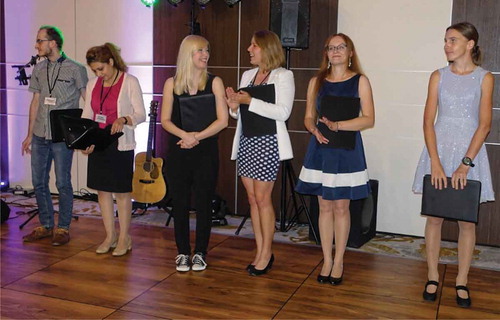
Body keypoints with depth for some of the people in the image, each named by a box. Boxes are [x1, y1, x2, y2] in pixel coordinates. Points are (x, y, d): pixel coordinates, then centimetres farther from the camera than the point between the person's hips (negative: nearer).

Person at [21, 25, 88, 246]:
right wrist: (29, 135, 15)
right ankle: (46, 226, 24)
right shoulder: (39, 69, 11)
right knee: (38, 182, 10)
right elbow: (35, 102, 15)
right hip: (40, 136, 6)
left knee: (63, 183, 1)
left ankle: (63, 228, 15)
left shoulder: (75, 69, -6)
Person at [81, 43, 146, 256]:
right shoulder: (93, 85, 8)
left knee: (122, 191, 3)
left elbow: (141, 114, -9)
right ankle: (110, 236, 23)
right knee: (102, 190, 10)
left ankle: (124, 238, 15)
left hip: (120, 144, -5)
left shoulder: (130, 82, -7)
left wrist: (124, 120, -28)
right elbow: (86, 116, 9)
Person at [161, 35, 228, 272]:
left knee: (203, 203, 5)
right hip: (178, 151, 1)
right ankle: (183, 252, 20)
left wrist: (197, 137, -15)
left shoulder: (214, 82, 0)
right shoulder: (172, 83, 3)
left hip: (206, 151, -1)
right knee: (180, 203, 6)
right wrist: (184, 135, -16)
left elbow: (222, 120, -5)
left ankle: (200, 253, 18)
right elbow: (165, 120, 2)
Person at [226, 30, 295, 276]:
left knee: (262, 198, -4)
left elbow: (283, 112, -17)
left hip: (267, 142, -7)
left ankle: (266, 253, 9)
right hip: (245, 142, 7)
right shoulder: (247, 75, 16)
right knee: (252, 198, 8)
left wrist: (250, 101, -20)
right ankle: (260, 251, 17)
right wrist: (234, 106, -3)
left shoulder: (283, 76, -4)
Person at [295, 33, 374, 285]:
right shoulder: (316, 82, 10)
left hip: (347, 150, -2)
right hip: (321, 148, 3)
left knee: (341, 207, 3)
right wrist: (315, 130, -11)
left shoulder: (360, 81, 0)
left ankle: (338, 261, 16)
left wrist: (338, 125, -19)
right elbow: (308, 117, 11)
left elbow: (369, 119, -8)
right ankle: (327, 260, 18)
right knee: (325, 207, 7)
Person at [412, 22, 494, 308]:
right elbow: (428, 121, -2)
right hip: (439, 148, 1)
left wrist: (465, 164, -16)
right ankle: (433, 277, 17)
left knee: (467, 220, 4)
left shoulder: (484, 78, 0)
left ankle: (462, 281, 16)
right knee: (435, 216, 5)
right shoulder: (439, 76, 4)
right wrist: (435, 163, -13)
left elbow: (484, 125, -7)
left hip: (470, 151, -1)